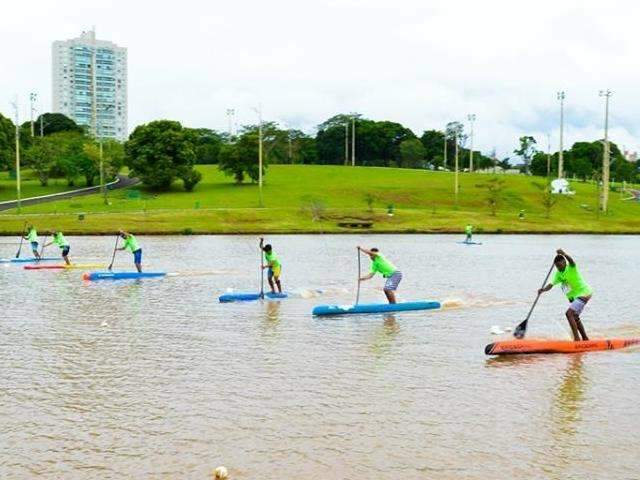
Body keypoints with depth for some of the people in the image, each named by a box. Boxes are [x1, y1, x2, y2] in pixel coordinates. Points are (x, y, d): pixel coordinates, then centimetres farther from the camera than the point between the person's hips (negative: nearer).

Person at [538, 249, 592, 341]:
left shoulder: (571, 268, -19)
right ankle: (585, 339, 35)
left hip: (583, 293, -10)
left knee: (569, 313, -22)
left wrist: (564, 254, -60)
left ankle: (577, 338, -21)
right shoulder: (558, 274, 2)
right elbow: (551, 284, -8)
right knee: (575, 318, 20)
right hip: (573, 296, 10)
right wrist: (543, 289, -28)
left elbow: (571, 261, -42)